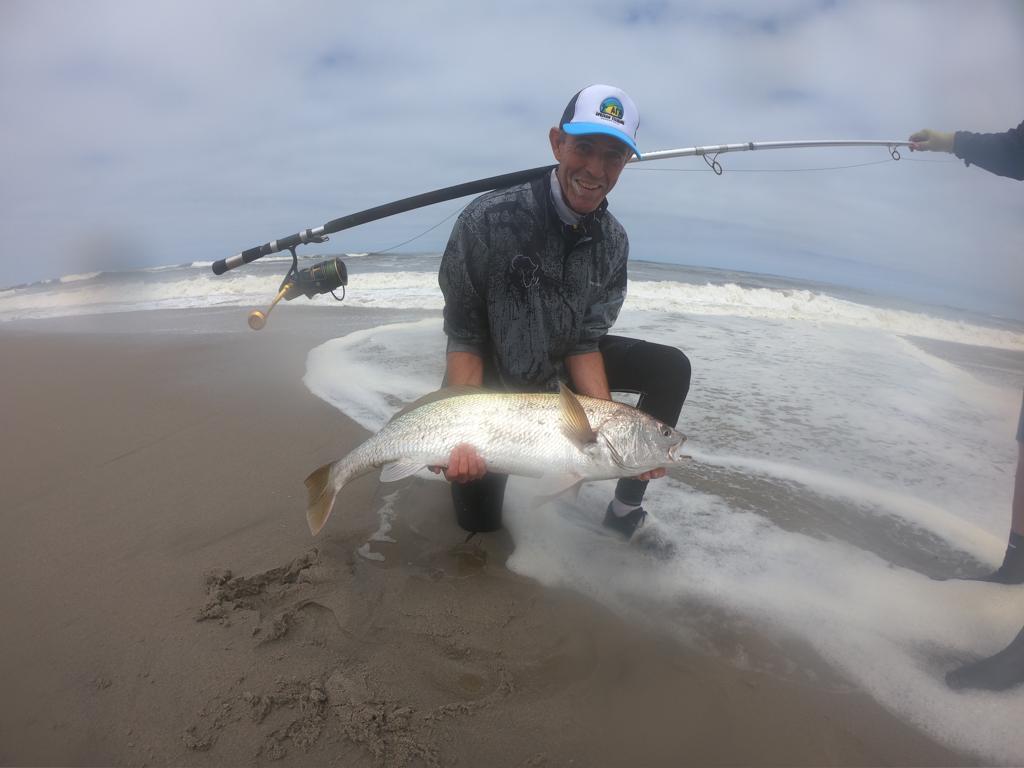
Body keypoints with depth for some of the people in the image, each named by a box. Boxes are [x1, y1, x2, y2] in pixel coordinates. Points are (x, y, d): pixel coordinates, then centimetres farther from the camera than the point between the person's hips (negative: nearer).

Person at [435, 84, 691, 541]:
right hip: (493, 371, -4)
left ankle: (626, 509, 2)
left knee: (671, 368, -10)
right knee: (479, 519, -4)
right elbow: (463, 337, -23)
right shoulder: (489, 220, -27)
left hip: (560, 363, 4)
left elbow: (584, 342, -11)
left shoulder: (613, 242, -12)